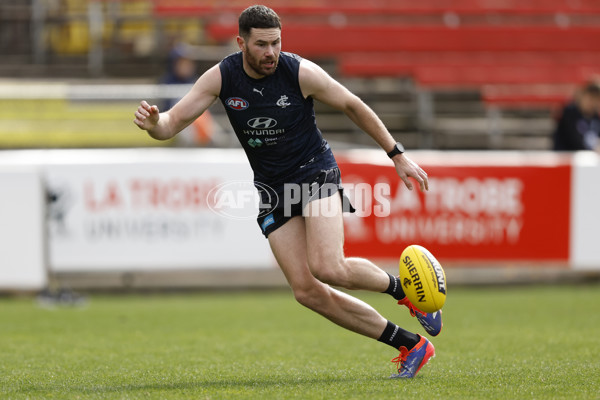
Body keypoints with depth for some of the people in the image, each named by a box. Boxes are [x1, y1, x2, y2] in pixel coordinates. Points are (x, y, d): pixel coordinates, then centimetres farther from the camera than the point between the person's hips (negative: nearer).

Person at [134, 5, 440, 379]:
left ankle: (402, 288, 3)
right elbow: (174, 122, -7)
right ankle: (411, 346, -1)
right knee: (307, 291, -8)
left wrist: (398, 155, 1)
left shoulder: (300, 72, -15)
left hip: (316, 171, -4)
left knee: (329, 268, -28)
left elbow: (354, 106, -2)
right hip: (272, 188, 4)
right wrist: (154, 123, -33)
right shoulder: (221, 78, -8)